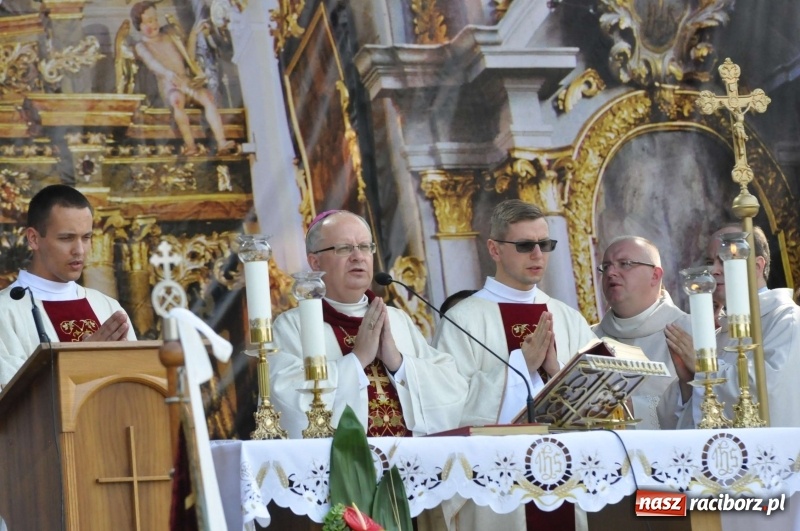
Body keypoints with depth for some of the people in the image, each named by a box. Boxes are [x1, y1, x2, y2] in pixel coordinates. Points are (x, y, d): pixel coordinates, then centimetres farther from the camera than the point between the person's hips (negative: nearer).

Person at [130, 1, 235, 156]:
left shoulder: (169, 37, 21)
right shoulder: (141, 47, 6)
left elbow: (187, 56, 19)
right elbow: (152, 62, -16)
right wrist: (168, 73, -34)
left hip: (187, 81, 4)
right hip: (169, 86, -4)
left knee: (207, 97, -27)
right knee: (177, 99, -40)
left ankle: (221, 142, -38)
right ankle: (190, 145, -40)